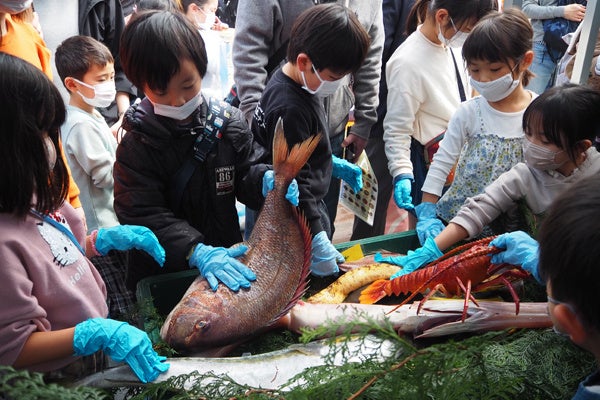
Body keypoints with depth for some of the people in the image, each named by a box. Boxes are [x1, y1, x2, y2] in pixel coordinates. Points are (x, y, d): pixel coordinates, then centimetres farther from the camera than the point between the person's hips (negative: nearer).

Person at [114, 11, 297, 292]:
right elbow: (142, 214, -22)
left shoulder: (228, 123, -9)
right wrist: (196, 251, -35)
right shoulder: (136, 144, -16)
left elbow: (246, 172, 1)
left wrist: (266, 179, -23)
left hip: (226, 256, 3)